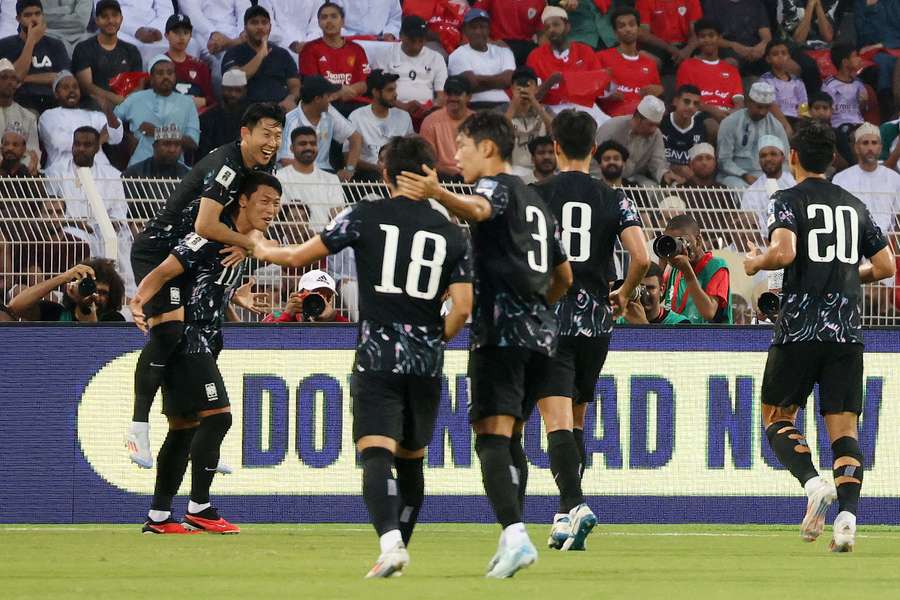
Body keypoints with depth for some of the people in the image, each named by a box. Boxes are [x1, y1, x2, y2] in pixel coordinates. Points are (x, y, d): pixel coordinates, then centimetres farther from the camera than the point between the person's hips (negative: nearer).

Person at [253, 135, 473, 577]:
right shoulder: (451, 233, 6)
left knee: (376, 455, -13)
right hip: (427, 365, 3)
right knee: (411, 459, 20)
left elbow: (298, 257, 5)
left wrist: (259, 250, 26)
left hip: (377, 361, -3)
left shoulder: (364, 217, 0)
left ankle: (390, 541, -34)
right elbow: (462, 308, 0)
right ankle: (401, 545, 29)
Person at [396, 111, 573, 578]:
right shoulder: (535, 203, 25)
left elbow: (477, 209, -28)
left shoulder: (497, 185, -1)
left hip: (500, 330, -9)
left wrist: (438, 194, -47)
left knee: (493, 433, -15)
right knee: (510, 437, 16)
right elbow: (564, 277, 31)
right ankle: (511, 542, 15)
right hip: (539, 331, 9)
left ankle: (514, 534, -30)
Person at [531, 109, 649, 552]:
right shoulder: (613, 200, 3)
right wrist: (623, 295, 14)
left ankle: (575, 505, -27)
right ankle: (566, 515, 19)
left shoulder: (535, 195, -2)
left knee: (558, 420, -9)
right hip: (595, 322, 3)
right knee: (576, 419, 17)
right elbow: (641, 258, -6)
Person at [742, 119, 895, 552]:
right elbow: (886, 266, 15)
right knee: (844, 426, 1)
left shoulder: (788, 200, -2)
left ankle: (813, 483, -16)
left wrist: (756, 263, 1)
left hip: (799, 329, -4)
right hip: (847, 333, 4)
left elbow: (784, 252, -19)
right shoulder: (854, 205, 14)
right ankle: (847, 514, -18)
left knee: (777, 417, 10)